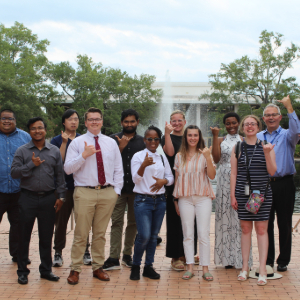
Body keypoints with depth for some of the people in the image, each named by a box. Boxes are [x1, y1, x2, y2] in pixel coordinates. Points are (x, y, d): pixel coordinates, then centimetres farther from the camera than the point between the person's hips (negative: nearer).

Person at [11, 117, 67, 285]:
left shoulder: (54, 151, 7)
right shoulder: (22, 151, 3)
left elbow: (60, 175, 8)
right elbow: (14, 173, -6)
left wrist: (61, 196, 3)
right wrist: (32, 165, -15)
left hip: (48, 199, 1)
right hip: (28, 198, -1)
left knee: (47, 237, 8)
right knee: (24, 236, 5)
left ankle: (46, 269, 20)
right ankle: (22, 271, 16)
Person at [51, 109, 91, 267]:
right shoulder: (57, 140, 4)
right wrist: (64, 143, -14)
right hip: (64, 187, -2)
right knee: (61, 220, 3)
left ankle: (85, 251, 13)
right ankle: (58, 252, 12)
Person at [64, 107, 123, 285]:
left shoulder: (111, 143, 13)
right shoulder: (77, 142, 4)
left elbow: (118, 169, 14)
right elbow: (68, 169, -4)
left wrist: (116, 190, 4)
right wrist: (84, 155, -15)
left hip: (107, 193, 3)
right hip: (84, 192, -2)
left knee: (100, 233, 9)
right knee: (81, 234, -1)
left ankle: (98, 267, 20)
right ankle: (75, 269, 9)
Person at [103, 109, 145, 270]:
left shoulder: (143, 141, 9)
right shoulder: (113, 139, 4)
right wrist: (121, 147, -16)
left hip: (136, 188, 2)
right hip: (118, 188, -2)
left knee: (133, 223, 8)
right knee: (117, 222, -4)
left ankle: (127, 255, 20)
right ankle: (114, 258, -4)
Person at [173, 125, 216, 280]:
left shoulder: (205, 154, 3)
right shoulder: (179, 156, 9)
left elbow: (212, 176, -6)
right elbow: (177, 178, 13)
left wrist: (208, 158, -18)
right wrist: (175, 199, 11)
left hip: (203, 197, -2)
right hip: (185, 198, 2)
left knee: (203, 234, -3)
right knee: (187, 234, 4)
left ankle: (205, 268, 3)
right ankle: (190, 267, 11)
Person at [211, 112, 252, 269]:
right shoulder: (220, 140, 11)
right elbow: (216, 159, -6)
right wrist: (215, 137, -8)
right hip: (224, 181, 1)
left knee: (240, 217, -4)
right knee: (225, 215, 1)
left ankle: (241, 258, 4)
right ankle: (228, 258, 9)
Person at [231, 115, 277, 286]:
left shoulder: (266, 147, 3)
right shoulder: (237, 148, 6)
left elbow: (272, 171, -2)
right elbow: (234, 173, 7)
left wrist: (267, 154, -15)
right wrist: (233, 195, 2)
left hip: (262, 193, -1)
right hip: (243, 193, 1)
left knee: (262, 229, -1)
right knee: (245, 228, 6)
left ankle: (262, 269, 3)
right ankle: (245, 267, 15)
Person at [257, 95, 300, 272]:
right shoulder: (258, 138, 11)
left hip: (284, 185, -2)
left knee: (284, 224, 4)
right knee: (266, 224, 7)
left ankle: (283, 261, 15)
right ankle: (268, 260, 17)